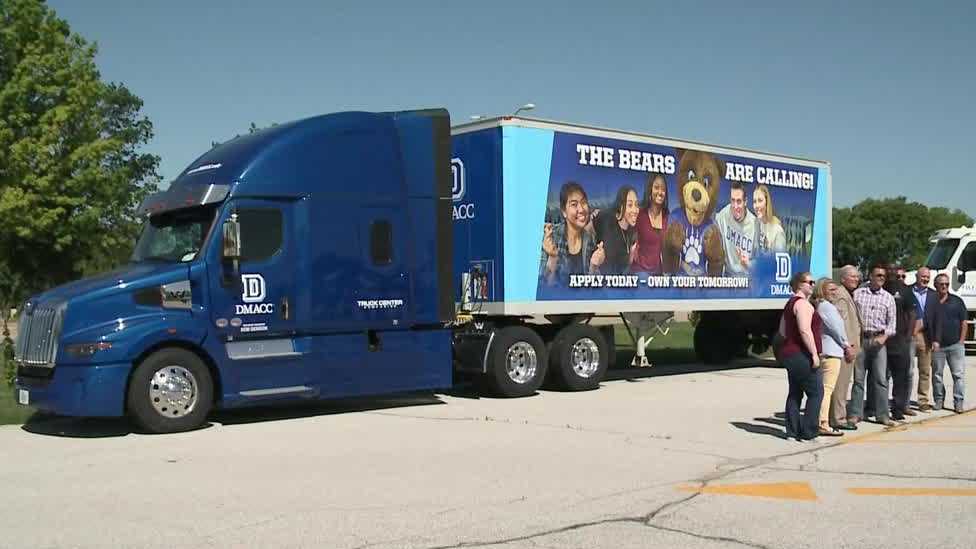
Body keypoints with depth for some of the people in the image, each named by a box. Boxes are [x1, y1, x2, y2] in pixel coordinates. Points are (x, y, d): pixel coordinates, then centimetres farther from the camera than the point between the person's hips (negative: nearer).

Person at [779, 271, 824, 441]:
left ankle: (792, 431, 13)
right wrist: (814, 353, -22)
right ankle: (809, 432, -7)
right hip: (802, 355, -10)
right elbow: (805, 330, -24)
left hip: (790, 354, 10)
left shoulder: (790, 303, 18)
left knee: (795, 393, 11)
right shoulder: (802, 303, -14)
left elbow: (782, 330, 24)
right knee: (816, 392, -6)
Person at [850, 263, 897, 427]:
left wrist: (885, 336, -8)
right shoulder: (857, 293, 7)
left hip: (879, 340, 1)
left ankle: (882, 415, 4)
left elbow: (891, 322, 8)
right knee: (858, 378, 1)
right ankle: (855, 413, 6)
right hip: (860, 339, -1)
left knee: (881, 378, -2)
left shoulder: (888, 298, 10)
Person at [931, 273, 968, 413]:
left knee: (958, 374, -3)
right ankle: (939, 400, 17)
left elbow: (964, 323, 6)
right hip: (937, 346, 0)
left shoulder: (957, 301, 6)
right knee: (937, 374, 7)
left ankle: (958, 402, 0)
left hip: (955, 345, 0)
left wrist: (961, 341, -2)